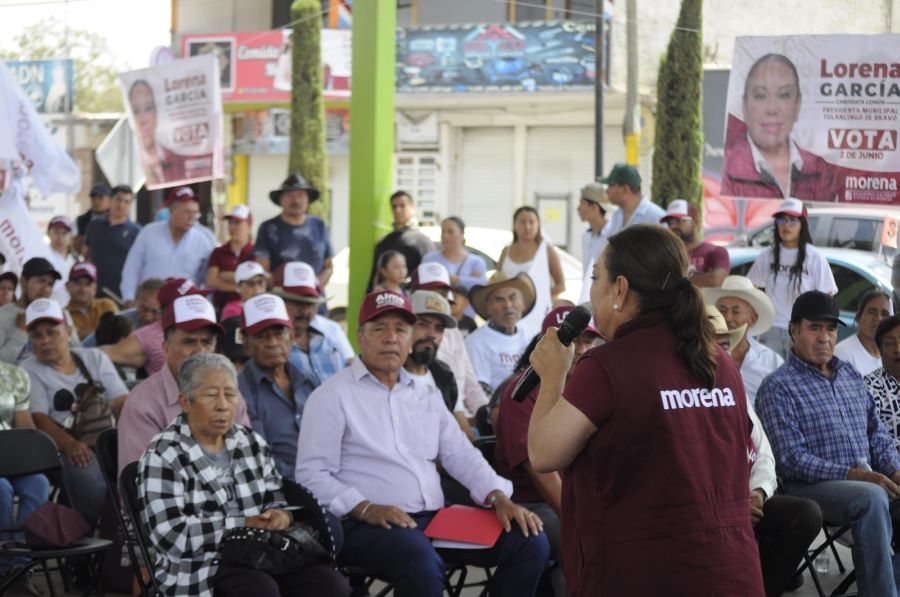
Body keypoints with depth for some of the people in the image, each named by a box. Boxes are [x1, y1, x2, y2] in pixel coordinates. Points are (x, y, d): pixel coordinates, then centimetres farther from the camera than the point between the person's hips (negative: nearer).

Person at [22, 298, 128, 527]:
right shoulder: (30, 371, 9)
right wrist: (71, 445, -25)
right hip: (66, 448, -3)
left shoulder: (95, 358, 18)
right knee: (87, 475, -37)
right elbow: (39, 419, -6)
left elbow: (121, 401, 8)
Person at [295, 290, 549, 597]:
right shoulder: (332, 396, 2)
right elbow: (311, 474, -5)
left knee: (530, 542, -9)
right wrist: (365, 508, -19)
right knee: (423, 563, -39)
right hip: (369, 525, -6)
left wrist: (499, 497, 1)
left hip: (435, 519, 7)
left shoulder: (426, 396, 21)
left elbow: (461, 455, 19)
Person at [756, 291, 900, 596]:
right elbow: (791, 459, -12)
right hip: (809, 488, -7)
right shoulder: (778, 387, -3)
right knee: (872, 498, -34)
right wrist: (851, 475, -19)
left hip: (868, 481, 7)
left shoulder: (850, 375, 20)